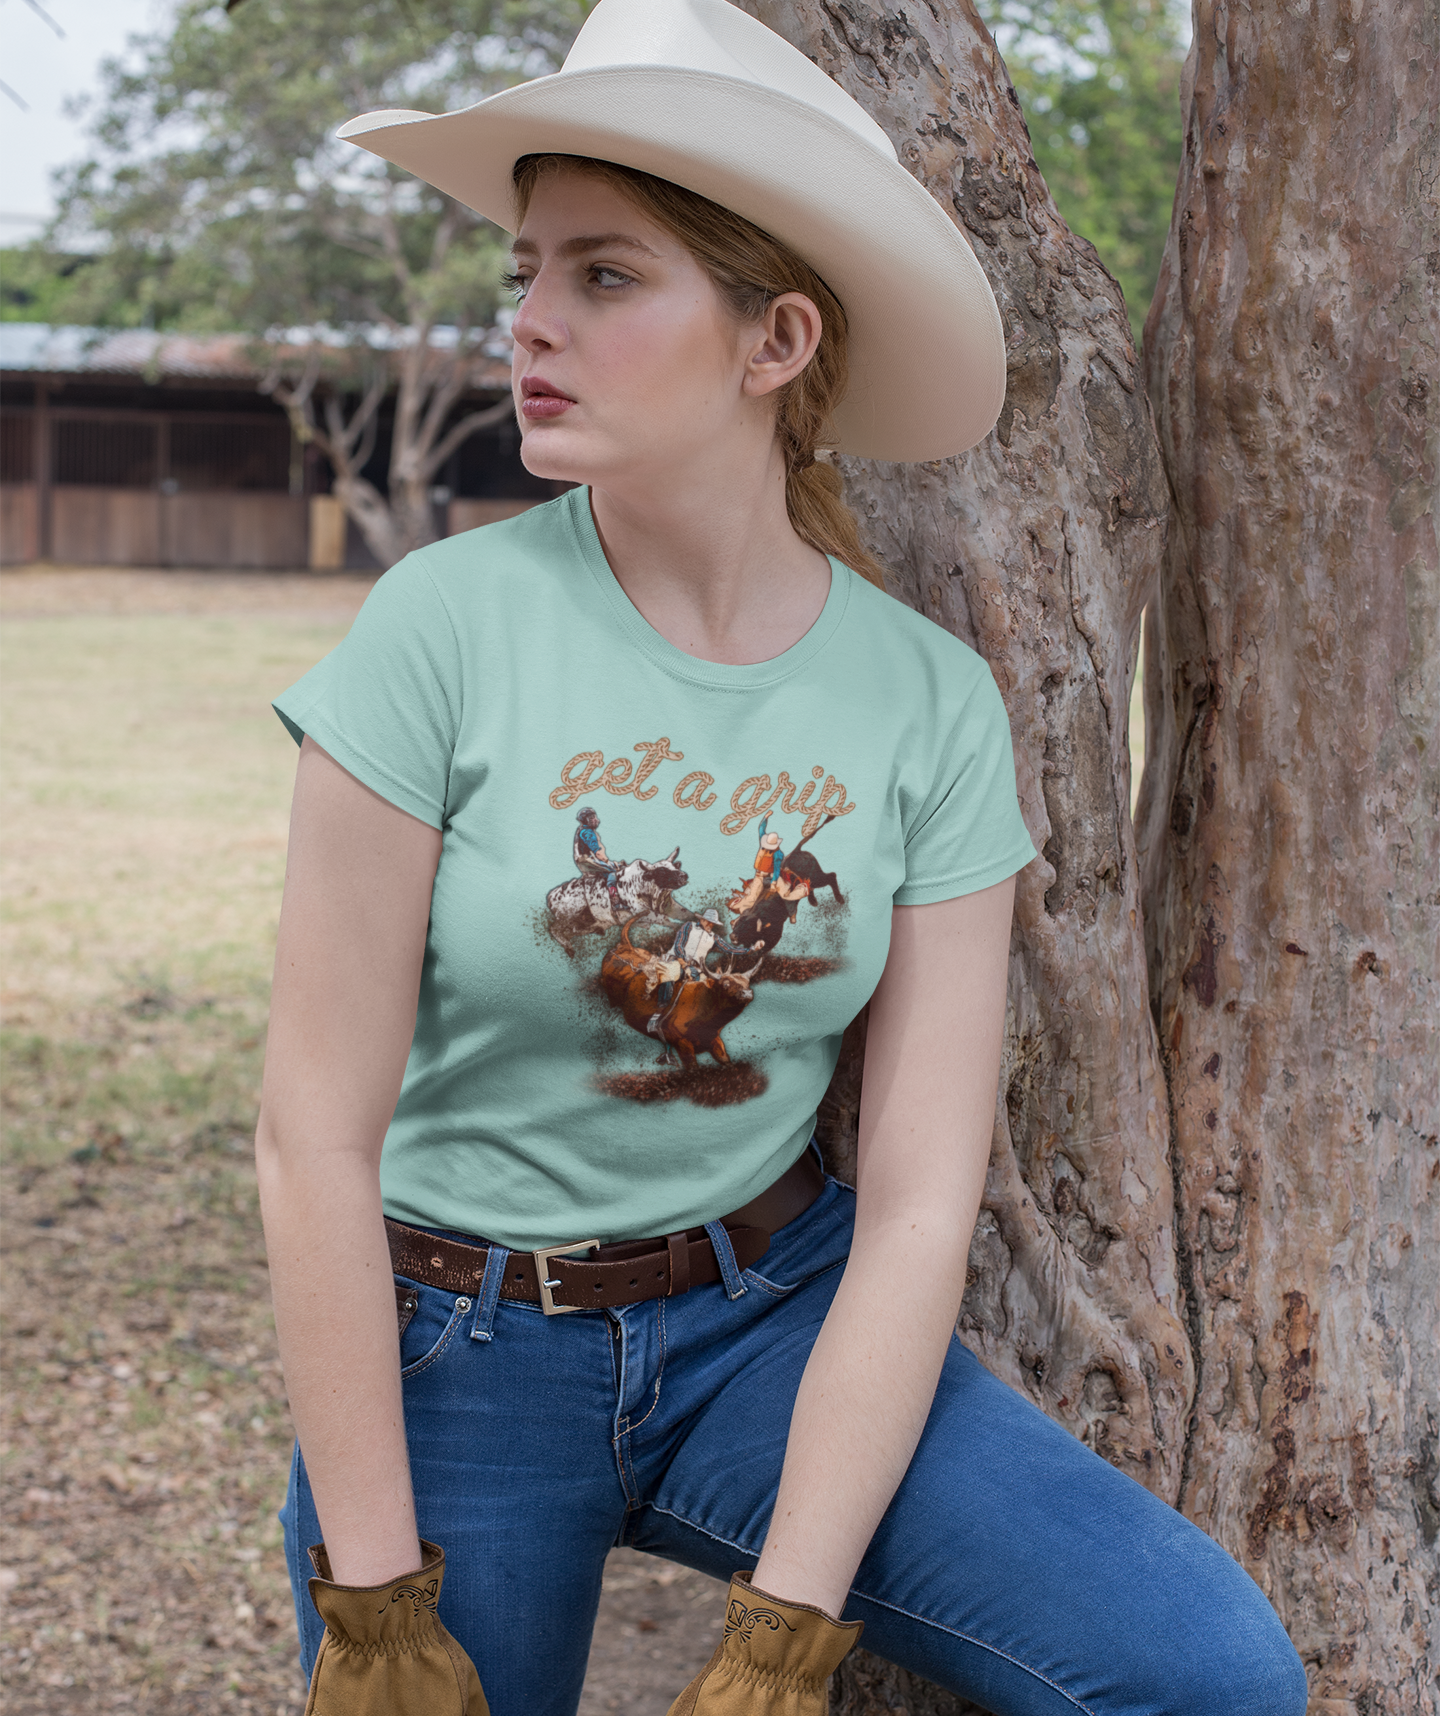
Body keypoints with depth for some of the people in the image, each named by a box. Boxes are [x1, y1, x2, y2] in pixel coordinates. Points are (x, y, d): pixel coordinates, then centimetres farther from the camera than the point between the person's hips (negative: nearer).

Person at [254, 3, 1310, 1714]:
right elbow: (317, 1141, -14)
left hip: (777, 1318, 2)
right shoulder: (452, 622, -15)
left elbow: (919, 1203, -9)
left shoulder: (929, 700, -8)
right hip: (451, 1349, -1)